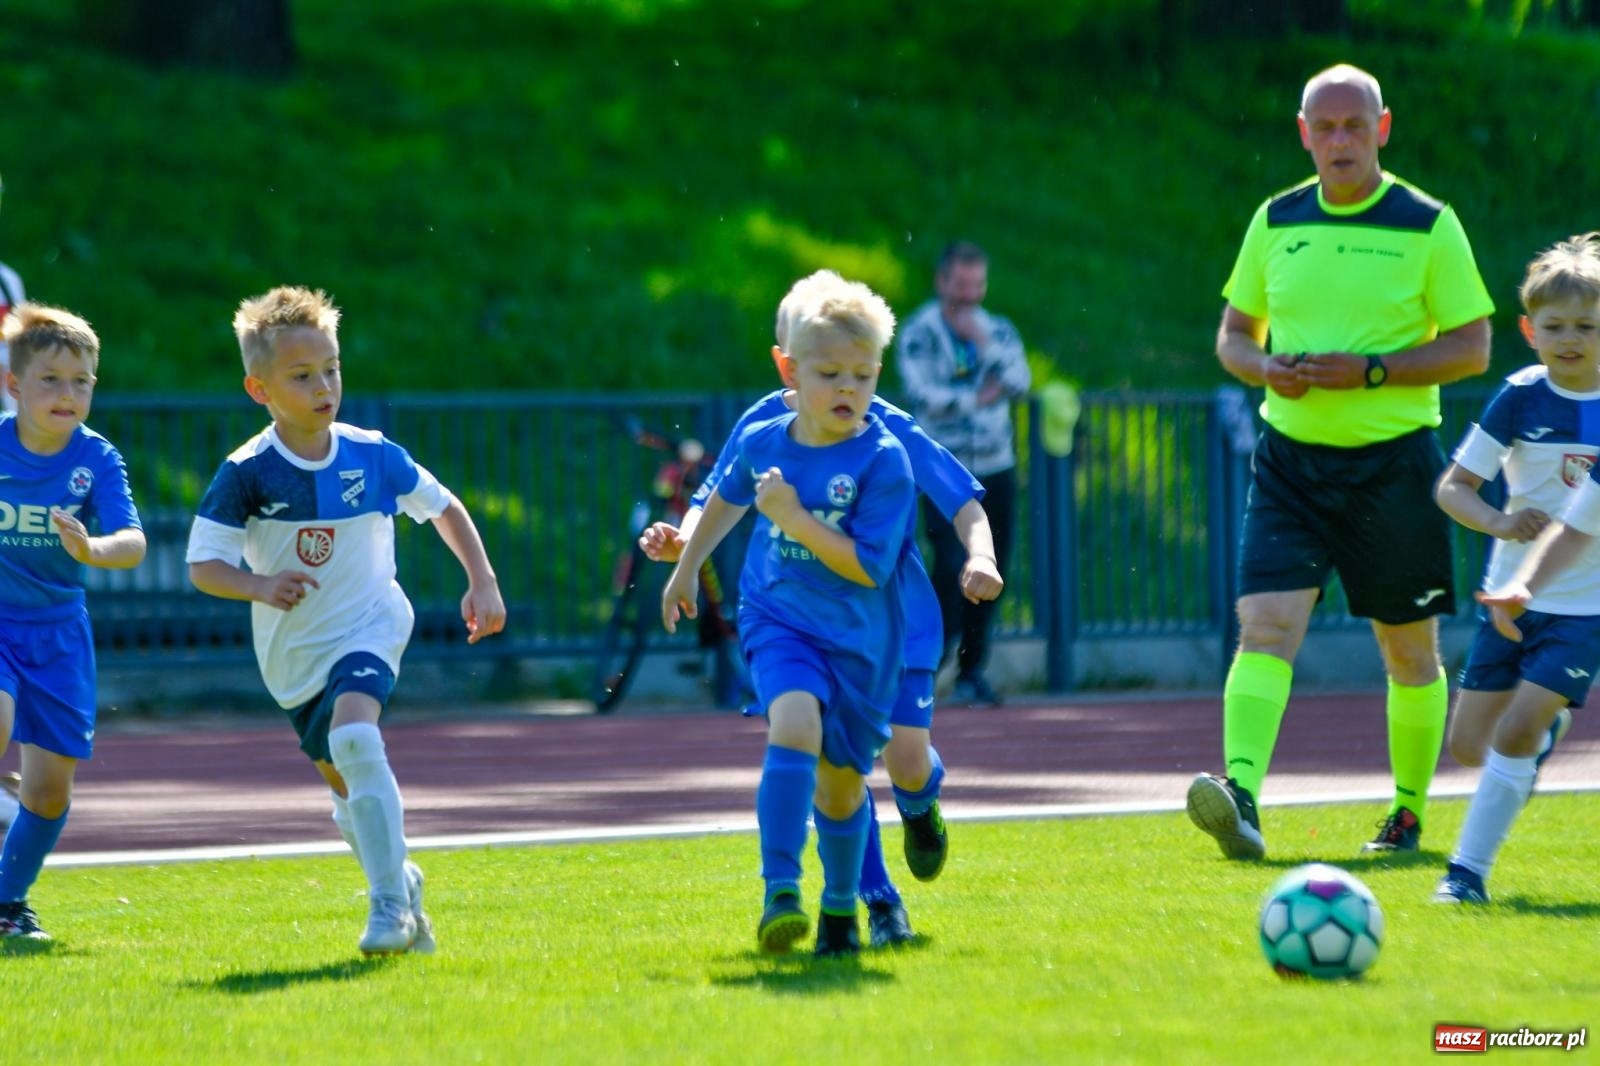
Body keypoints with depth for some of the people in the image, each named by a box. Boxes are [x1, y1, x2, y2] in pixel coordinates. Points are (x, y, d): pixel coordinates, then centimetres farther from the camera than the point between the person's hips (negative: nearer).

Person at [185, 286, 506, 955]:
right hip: (293, 653, 2)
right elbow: (203, 565, -14)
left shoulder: (372, 456, -9)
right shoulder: (247, 474, -14)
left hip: (369, 630, -2)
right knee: (347, 786, 12)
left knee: (353, 735, -29)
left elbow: (442, 507, 8)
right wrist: (260, 586, -32)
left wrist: (482, 582, 3)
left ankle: (389, 904, -26)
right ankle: (398, 881, 40)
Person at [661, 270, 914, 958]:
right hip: (778, 619, 1)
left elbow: (868, 566, -22)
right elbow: (727, 498, 19)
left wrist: (795, 518, -27)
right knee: (795, 724, -27)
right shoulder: (761, 443, -5)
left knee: (841, 778, 11)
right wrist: (686, 566, 28)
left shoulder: (883, 462, -17)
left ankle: (841, 907, 35)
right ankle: (780, 890, -31)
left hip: (859, 637, -1)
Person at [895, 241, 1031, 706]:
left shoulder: (998, 331, 11)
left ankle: (971, 671, 15)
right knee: (953, 566, -17)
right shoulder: (919, 332, -3)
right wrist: (978, 398, -9)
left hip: (997, 470, 5)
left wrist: (983, 344, -13)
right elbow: (922, 395, -16)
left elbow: (1020, 382, -5)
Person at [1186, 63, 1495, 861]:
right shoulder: (1276, 222, 7)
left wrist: (1371, 370, -17)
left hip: (1393, 459, -2)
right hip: (1290, 457, 2)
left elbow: (1472, 346, -4)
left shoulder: (1428, 226, -3)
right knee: (1266, 625, -16)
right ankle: (1241, 800, -29)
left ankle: (1409, 812, 25)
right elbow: (1234, 333, 16)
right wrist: (1266, 367, -8)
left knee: (1409, 647, 9)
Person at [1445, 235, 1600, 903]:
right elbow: (1452, 486, -5)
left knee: (1515, 730, -18)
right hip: (1511, 598, 2)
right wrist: (1499, 522, -24)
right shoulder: (1521, 398, -6)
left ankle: (1470, 870, -8)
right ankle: (1544, 730, 38)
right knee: (1467, 746, 5)